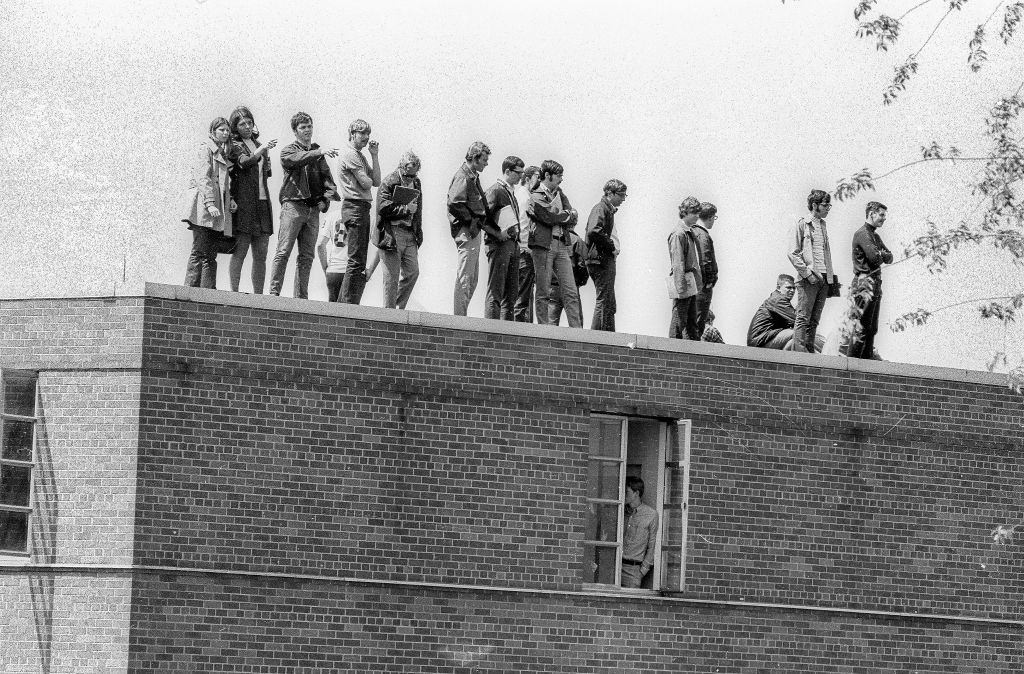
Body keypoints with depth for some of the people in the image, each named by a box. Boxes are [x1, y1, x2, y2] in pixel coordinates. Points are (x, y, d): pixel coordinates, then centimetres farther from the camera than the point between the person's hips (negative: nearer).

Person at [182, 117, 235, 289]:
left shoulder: (225, 154, 23)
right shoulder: (206, 149, 0)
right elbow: (203, 178, -10)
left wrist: (230, 200, 7)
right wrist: (210, 203, -20)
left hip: (219, 209, 8)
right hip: (203, 205, -8)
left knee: (211, 254, 4)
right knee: (199, 252, -12)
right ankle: (191, 287, -14)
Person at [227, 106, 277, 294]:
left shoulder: (257, 144, 21)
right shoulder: (234, 145, 0)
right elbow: (245, 162, -20)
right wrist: (262, 150, -34)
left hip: (262, 201, 7)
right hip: (243, 200, -7)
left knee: (261, 255, 4)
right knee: (240, 252, -10)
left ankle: (258, 295, 5)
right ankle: (234, 294, -12)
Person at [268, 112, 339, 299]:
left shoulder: (317, 152, 19)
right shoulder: (289, 150, 4)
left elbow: (326, 176, 15)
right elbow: (298, 159, -18)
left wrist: (326, 198, -3)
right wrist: (319, 152, -33)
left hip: (313, 208, 5)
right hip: (293, 204, -5)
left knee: (307, 256, 4)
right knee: (283, 251, -10)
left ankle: (300, 296, 5)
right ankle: (274, 292, -12)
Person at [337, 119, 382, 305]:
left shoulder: (359, 156, 23)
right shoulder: (350, 154, -8)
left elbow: (376, 182, 15)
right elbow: (365, 183, -14)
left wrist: (374, 156, 10)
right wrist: (368, 180, 9)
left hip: (362, 208, 10)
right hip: (355, 207, -10)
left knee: (359, 261, 10)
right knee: (356, 261, -12)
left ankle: (344, 302, 12)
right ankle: (349, 303, -14)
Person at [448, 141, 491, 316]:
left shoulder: (473, 176, 19)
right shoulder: (463, 176, -12)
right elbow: (454, 204, -23)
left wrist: (479, 220, 10)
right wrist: (472, 220, -16)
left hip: (473, 231, 10)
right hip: (467, 230, -10)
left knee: (472, 278, 12)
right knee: (465, 277, -9)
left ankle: (461, 315, 15)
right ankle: (460, 316, -9)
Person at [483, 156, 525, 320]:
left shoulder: (511, 193, 20)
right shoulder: (495, 191, -6)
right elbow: (482, 219, -14)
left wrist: (515, 236, 13)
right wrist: (498, 234, -20)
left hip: (512, 244, 9)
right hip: (499, 245, -9)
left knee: (512, 292, 8)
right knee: (495, 291, -10)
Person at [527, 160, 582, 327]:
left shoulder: (559, 193, 19)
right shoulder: (536, 197, -2)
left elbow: (573, 219, 11)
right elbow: (551, 217, -14)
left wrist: (560, 216, -5)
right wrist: (568, 215, 2)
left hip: (562, 245, 6)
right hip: (543, 245, -6)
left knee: (571, 292, -1)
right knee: (543, 292, -3)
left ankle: (577, 328, -5)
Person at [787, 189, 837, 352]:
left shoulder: (823, 225, 18)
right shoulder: (802, 224, -3)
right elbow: (793, 253, -8)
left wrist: (830, 278, 14)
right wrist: (808, 274, -14)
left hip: (823, 279, 7)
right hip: (808, 279, -7)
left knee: (814, 320, 6)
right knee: (803, 319, -9)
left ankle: (810, 351, 7)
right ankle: (799, 352, -12)